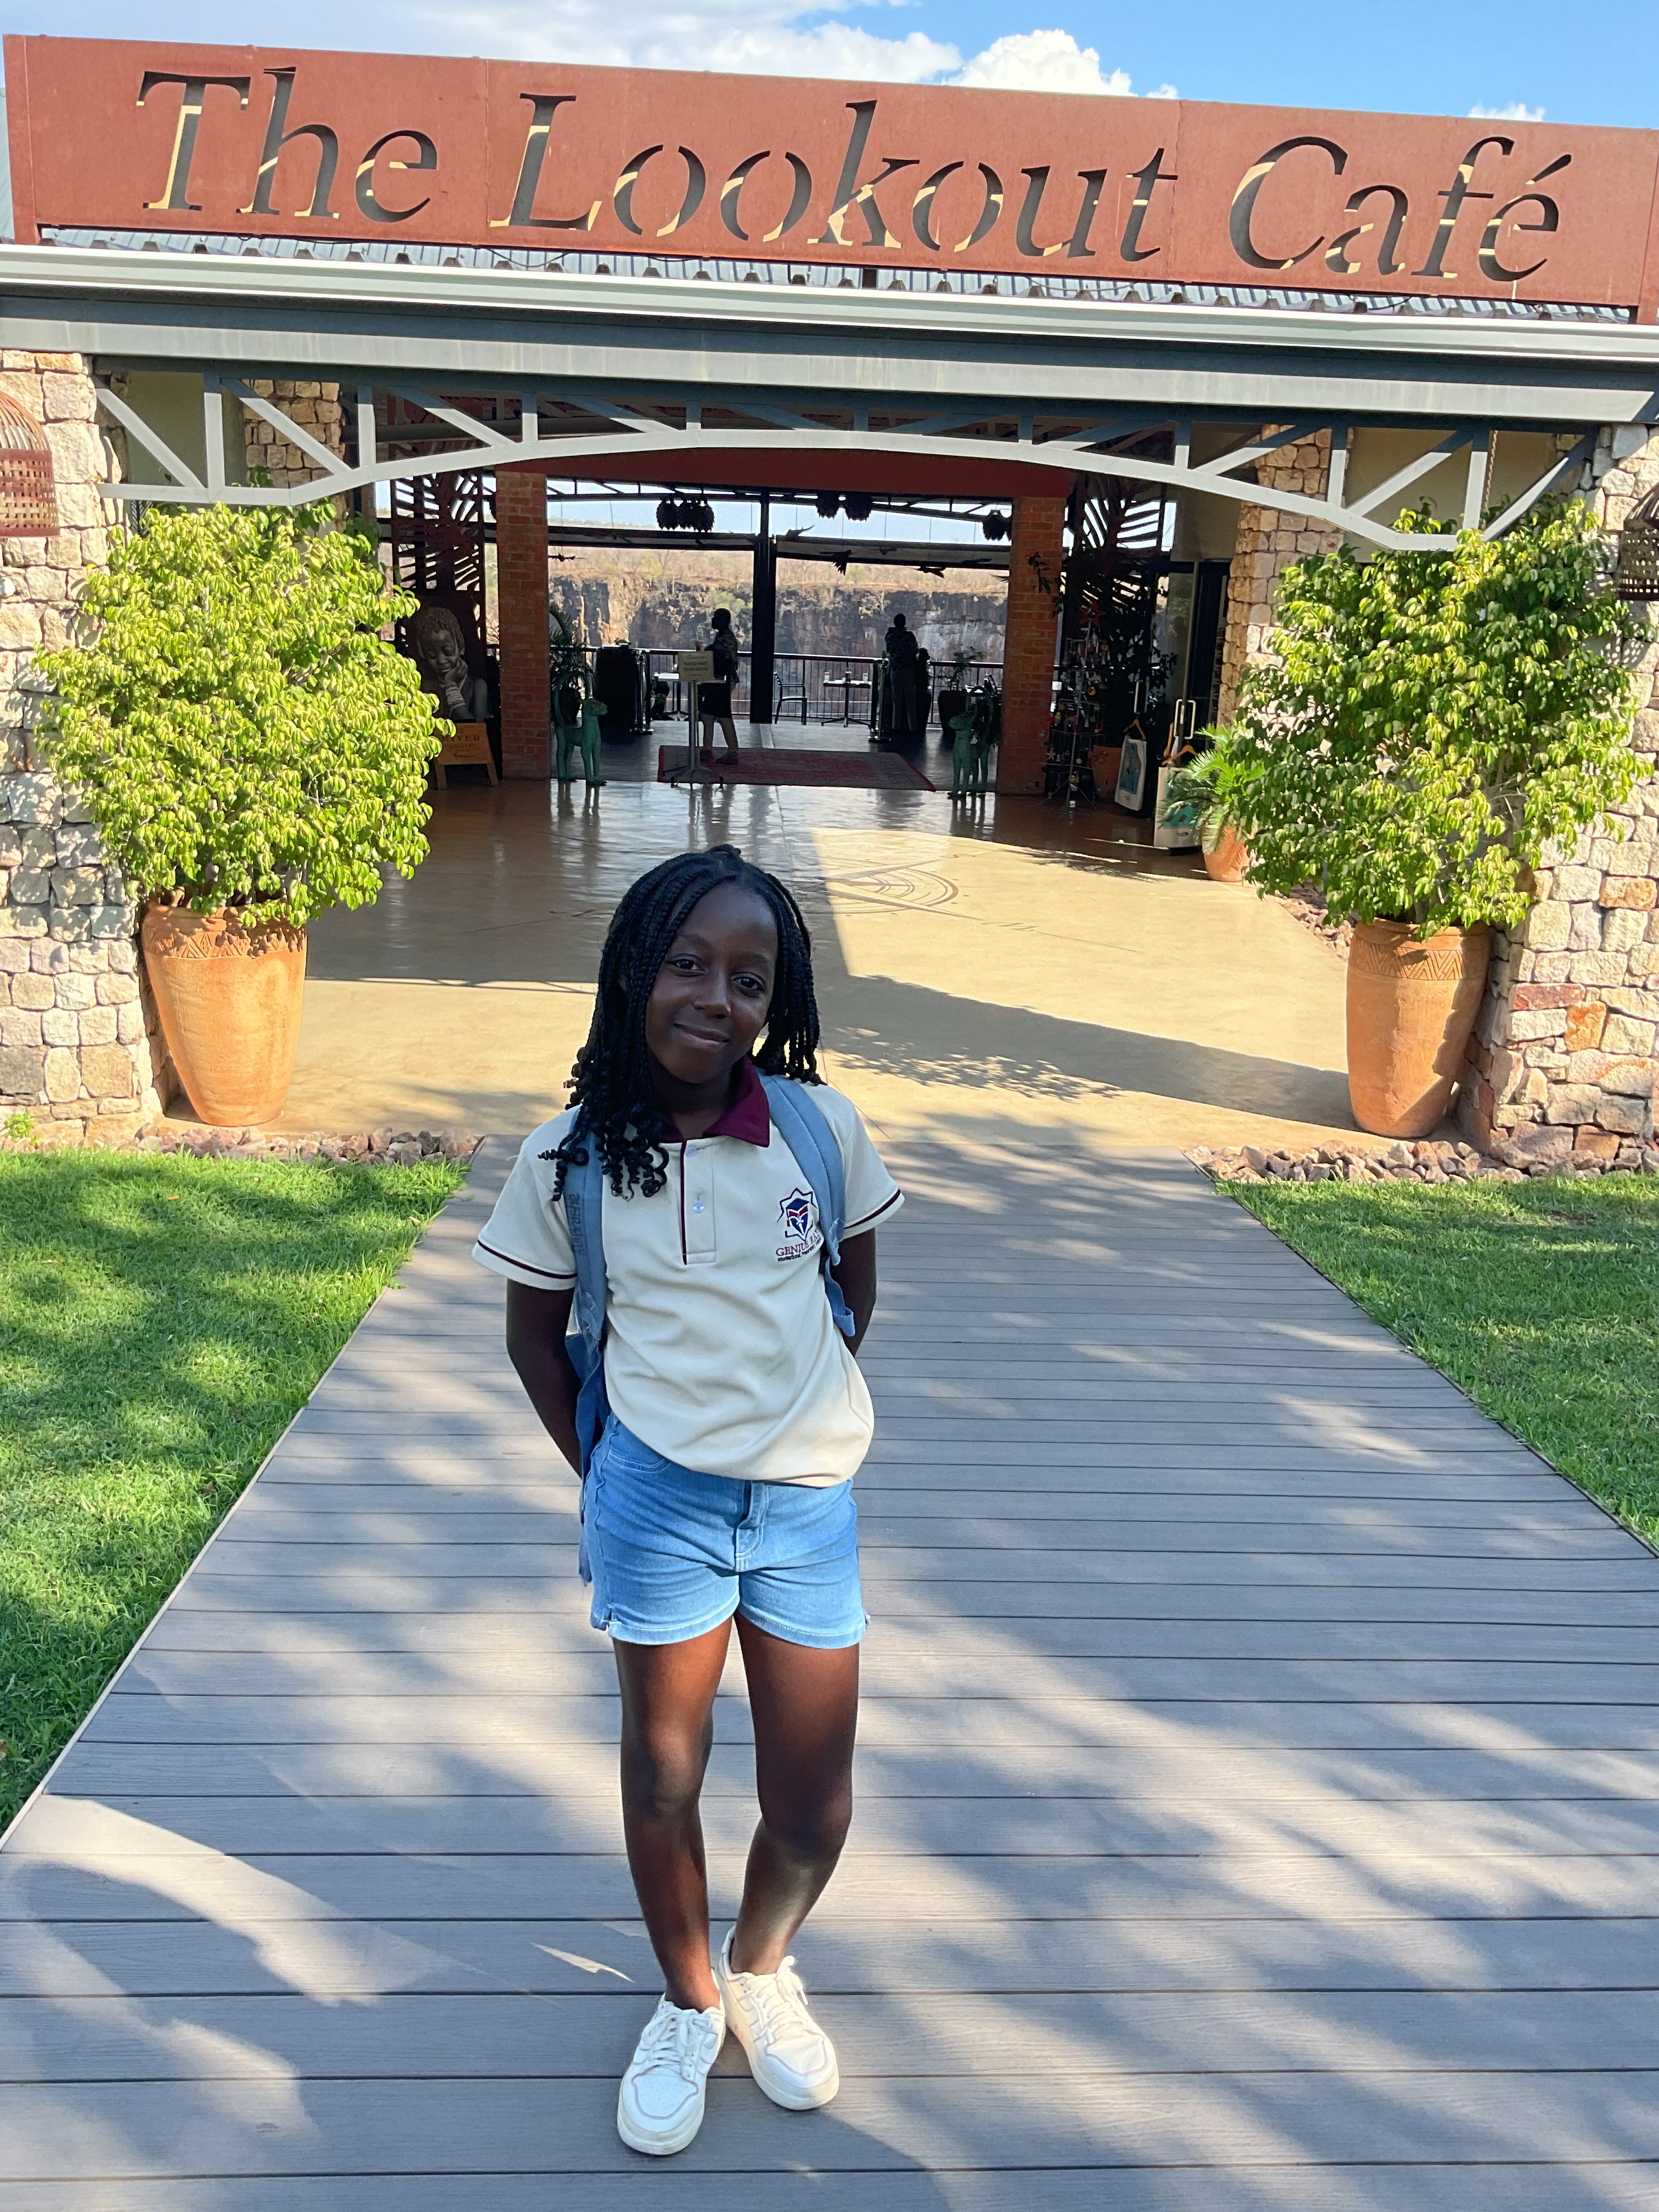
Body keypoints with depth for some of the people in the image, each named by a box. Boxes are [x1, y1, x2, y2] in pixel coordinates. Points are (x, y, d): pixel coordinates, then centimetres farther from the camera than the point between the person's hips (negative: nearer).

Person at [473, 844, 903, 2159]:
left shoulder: (821, 1126, -7)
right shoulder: (570, 1158, -9)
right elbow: (535, 1329, 4)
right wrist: (604, 1468, 4)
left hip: (812, 1503, 1)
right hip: (658, 1501, -1)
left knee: (814, 1811, 10)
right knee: (665, 1775, 14)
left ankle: (762, 1968, 43)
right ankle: (687, 2005, 42)